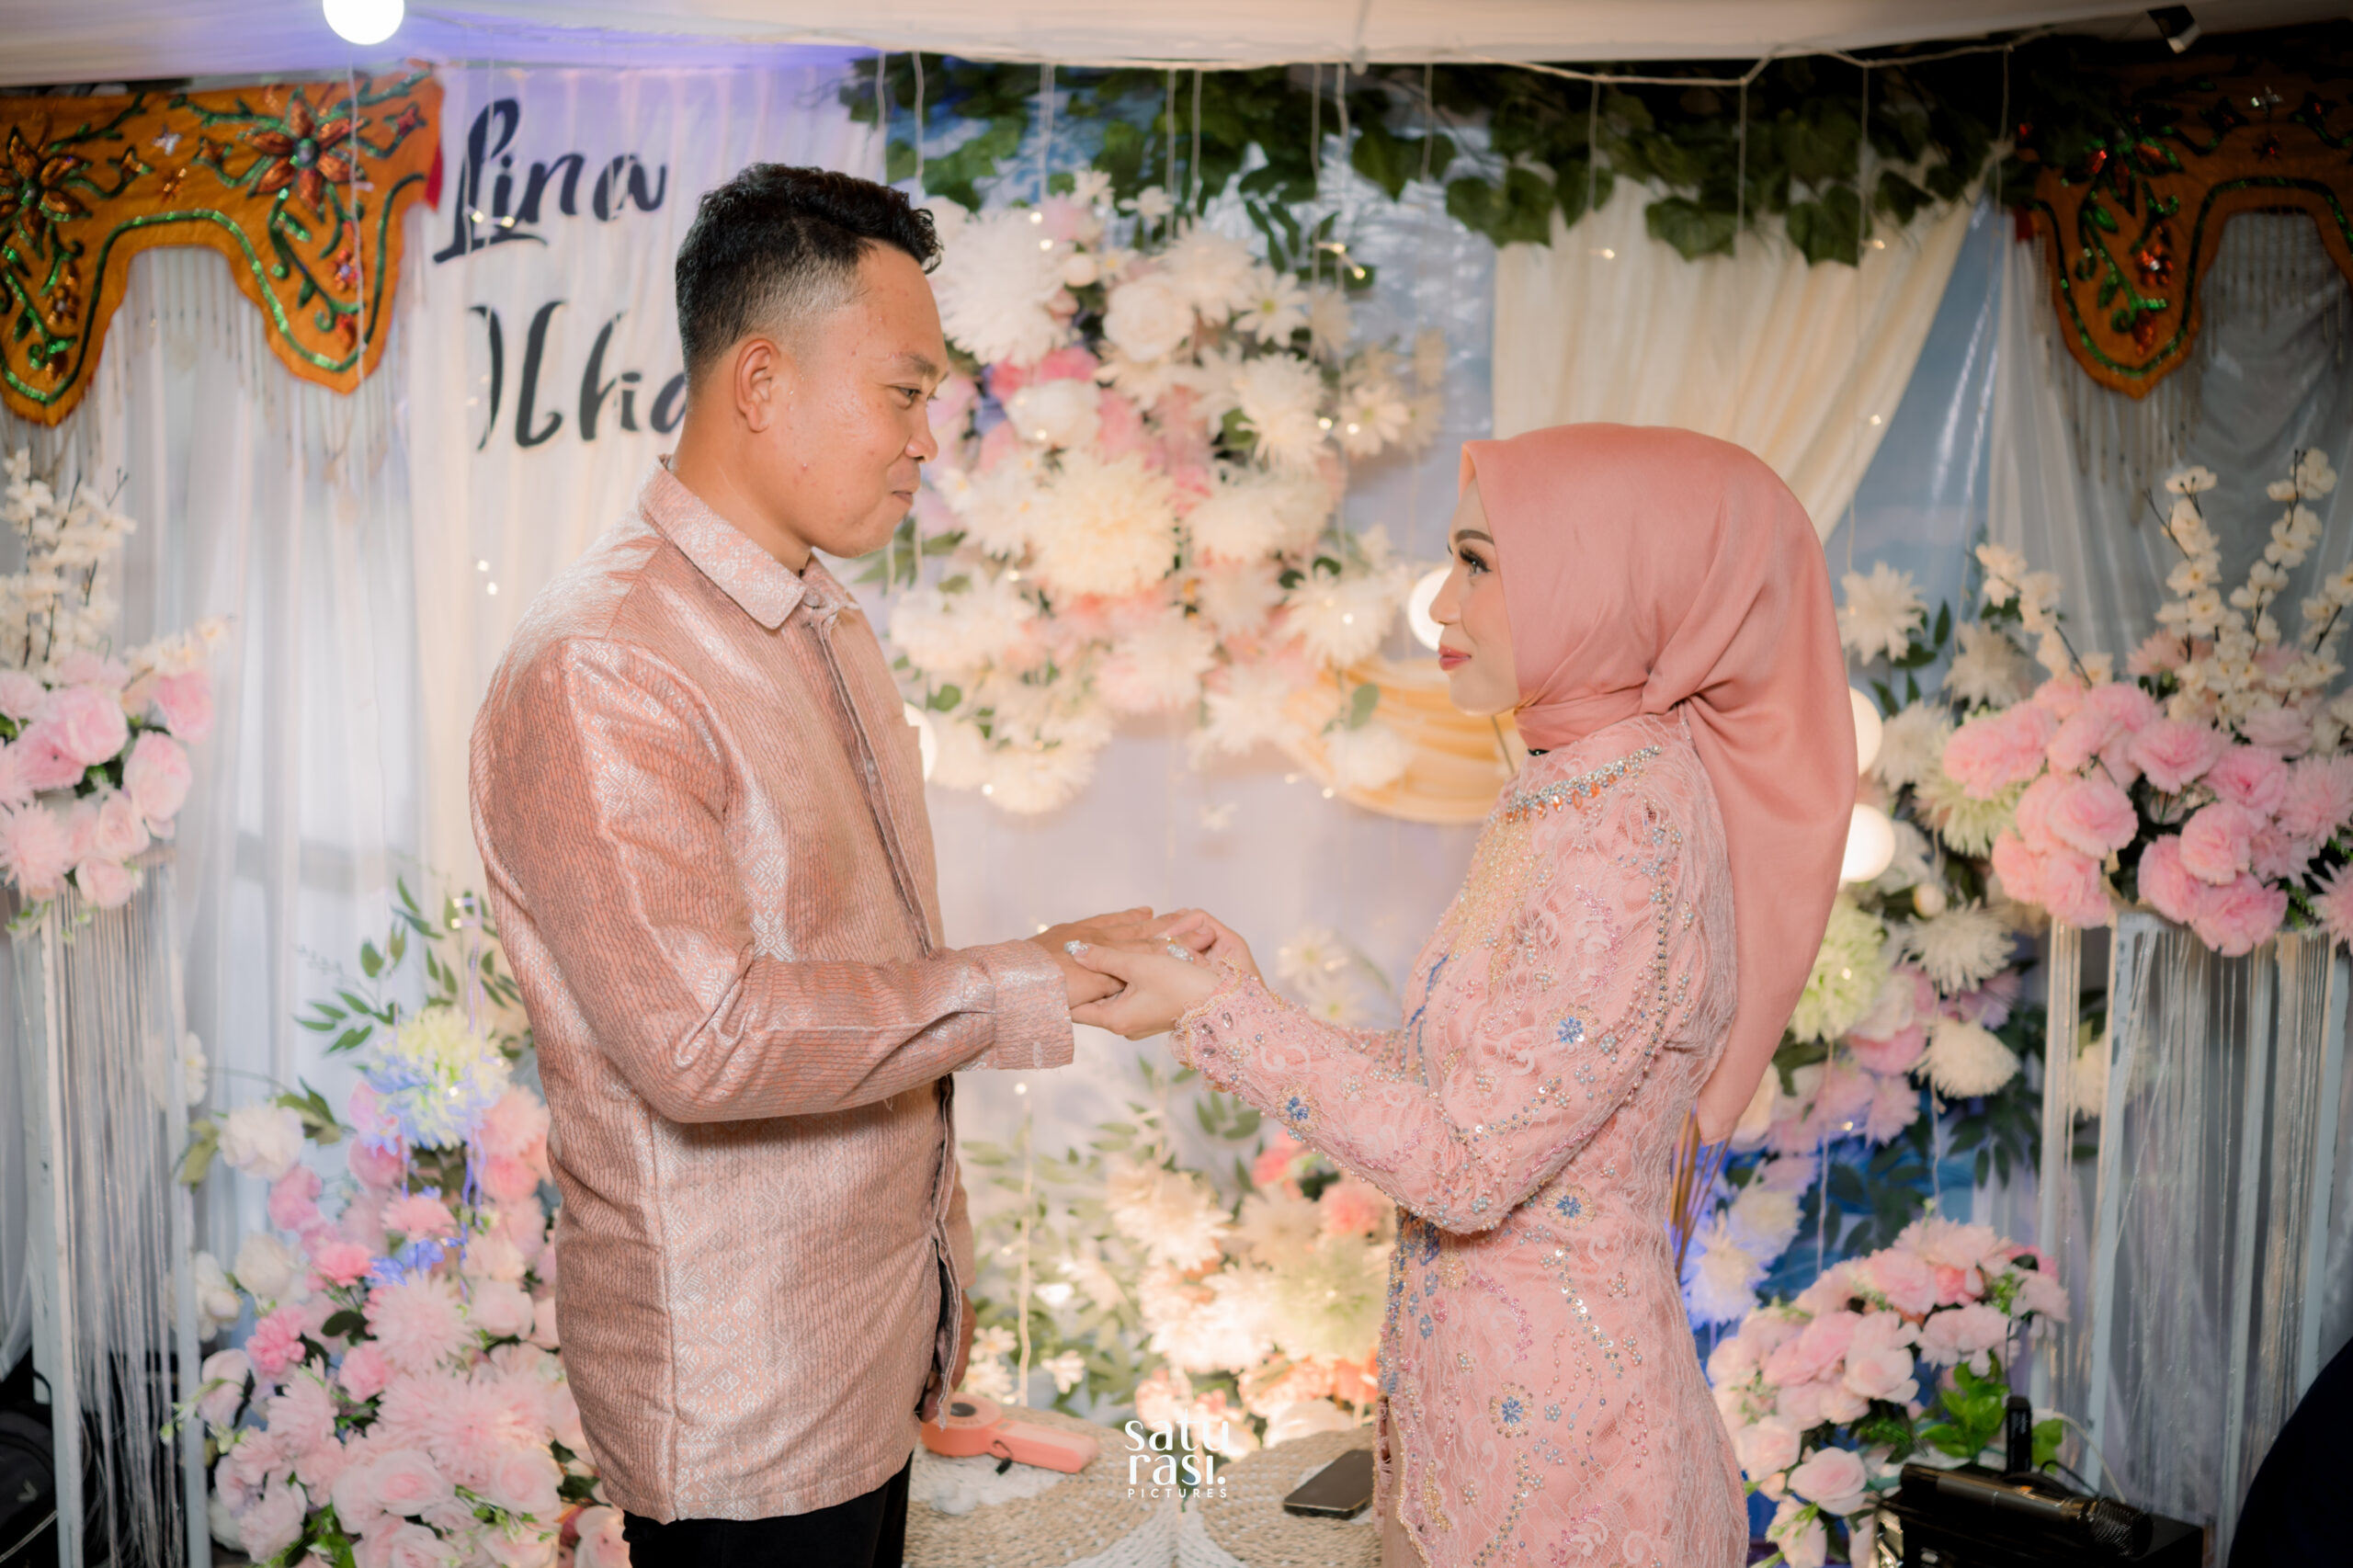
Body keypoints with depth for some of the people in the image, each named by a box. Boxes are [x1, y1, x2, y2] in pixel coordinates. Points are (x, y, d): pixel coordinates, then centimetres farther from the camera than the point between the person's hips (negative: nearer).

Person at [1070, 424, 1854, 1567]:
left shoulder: (1628, 838, -24)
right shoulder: (1573, 794, 5)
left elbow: (1469, 1162, -23)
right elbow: (1468, 1087, 6)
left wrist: (1216, 1014, -18)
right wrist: (1250, 1006, 1)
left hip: (1551, 1424, -8)